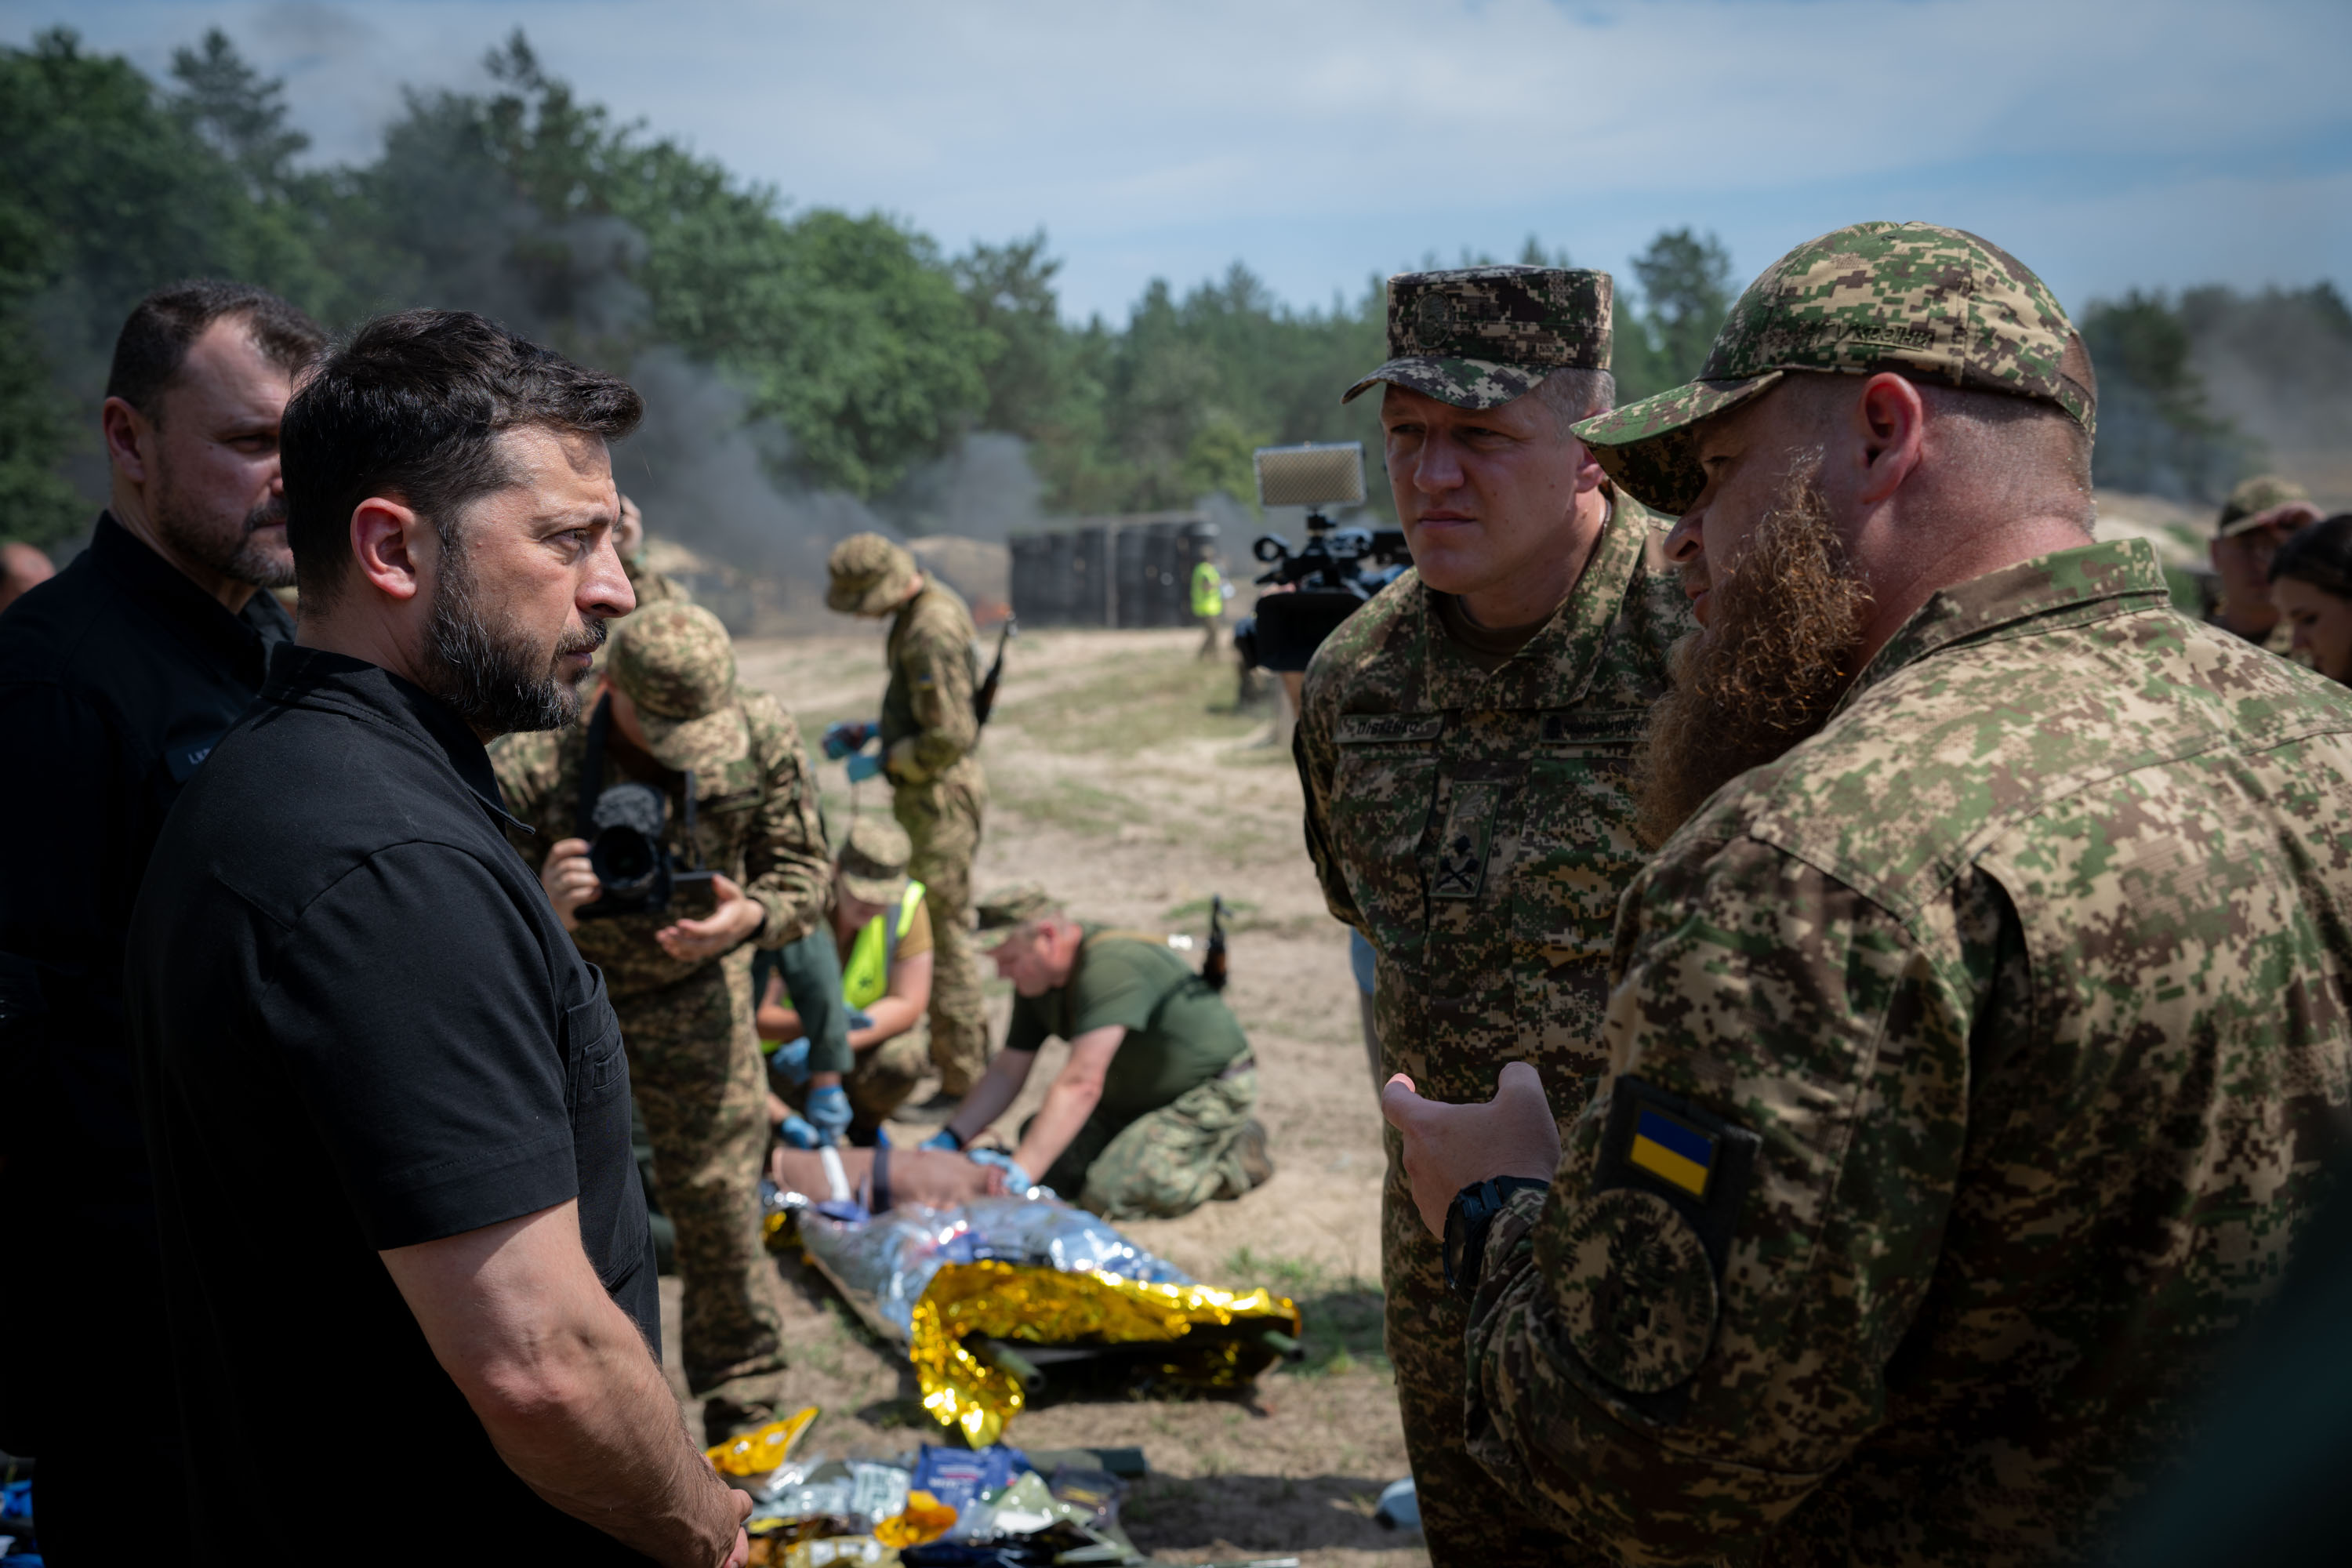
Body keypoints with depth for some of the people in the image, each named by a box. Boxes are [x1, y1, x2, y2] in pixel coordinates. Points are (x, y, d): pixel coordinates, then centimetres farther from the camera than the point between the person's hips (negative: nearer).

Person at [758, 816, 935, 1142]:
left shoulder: (908, 903, -19)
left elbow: (908, 1003, -19)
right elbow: (757, 1016, -25)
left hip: (865, 1040, 1)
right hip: (783, 1040, -1)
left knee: (904, 1057, -31)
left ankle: (866, 1126, 4)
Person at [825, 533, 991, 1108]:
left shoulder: (931, 633, -24)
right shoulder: (933, 603, 9)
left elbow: (950, 738, -26)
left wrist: (883, 763, -15)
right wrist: (871, 730, 14)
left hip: (939, 796, -11)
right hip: (933, 793, 11)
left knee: (943, 934, -4)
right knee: (938, 928, 20)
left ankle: (962, 1076, 3)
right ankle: (967, 1053, 32)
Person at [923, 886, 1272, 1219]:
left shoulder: (1110, 966, -30)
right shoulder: (1036, 980, 0)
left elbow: (1081, 1084, -37)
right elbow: (1007, 1072, 7)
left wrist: (1020, 1172, -40)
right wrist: (950, 1138, -6)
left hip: (1213, 1092, -10)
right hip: (1136, 1101, 10)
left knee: (1109, 1195, -24)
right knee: (1052, 1164, -3)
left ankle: (1235, 1158, -3)